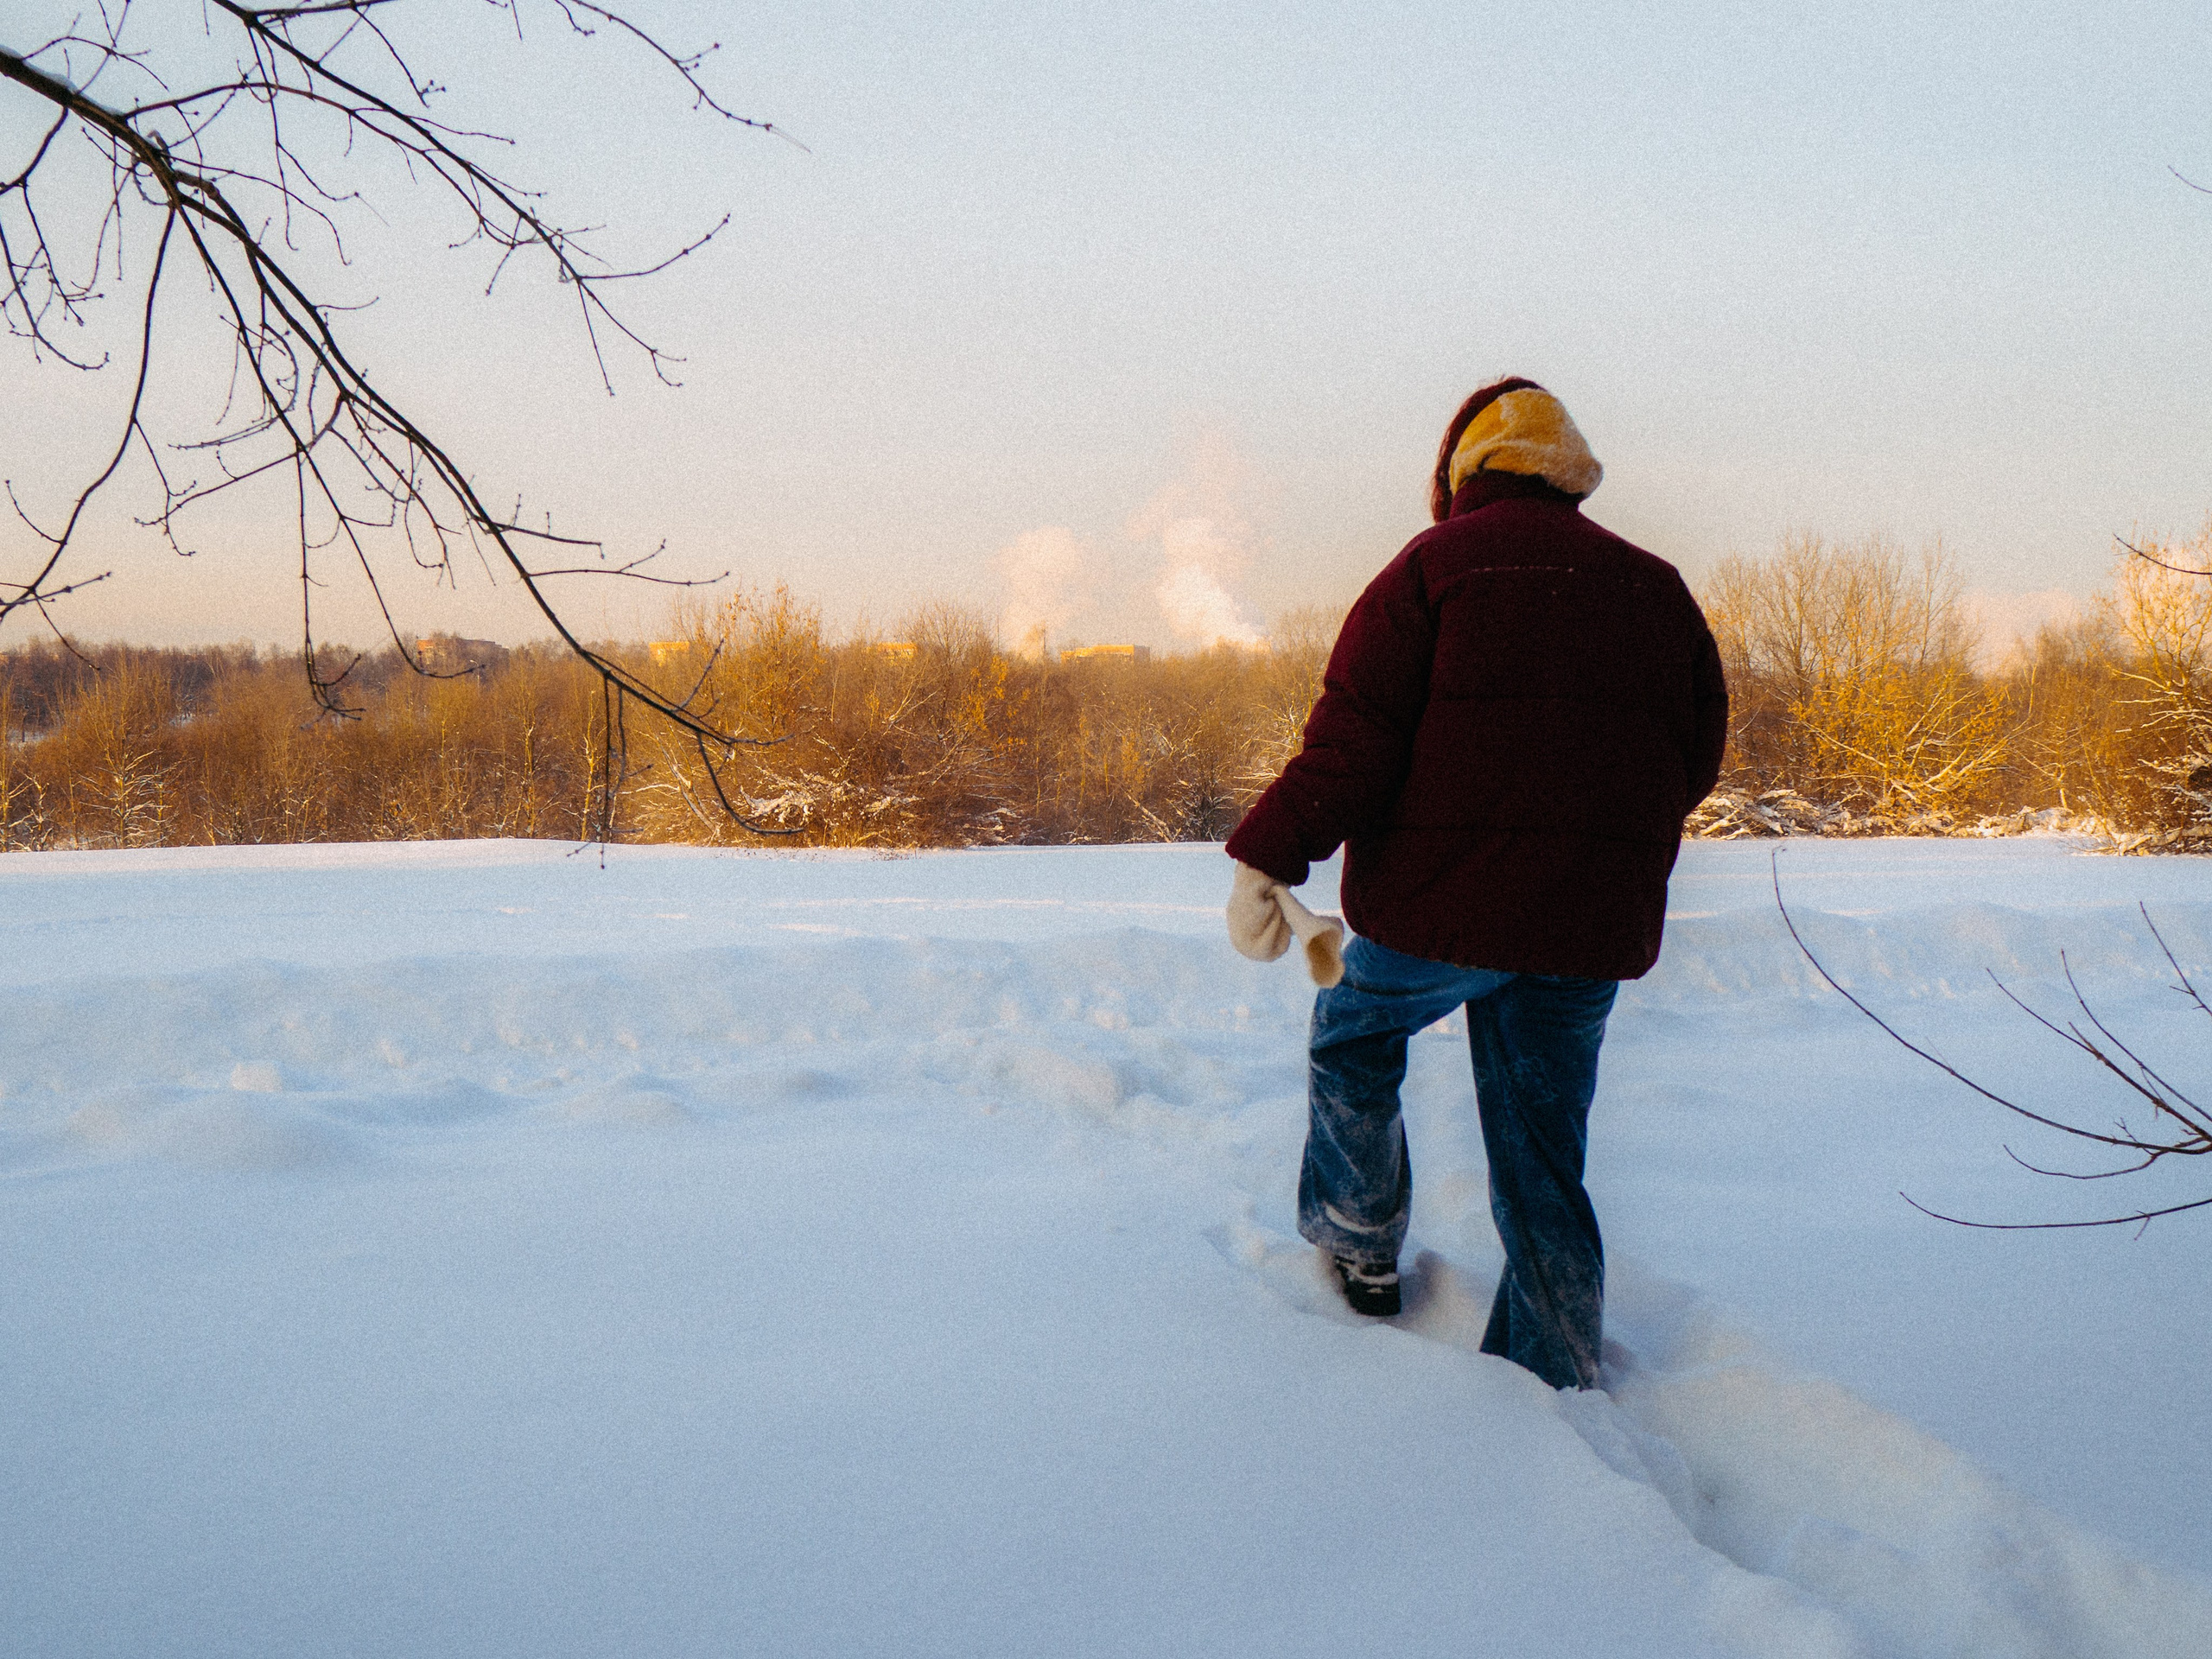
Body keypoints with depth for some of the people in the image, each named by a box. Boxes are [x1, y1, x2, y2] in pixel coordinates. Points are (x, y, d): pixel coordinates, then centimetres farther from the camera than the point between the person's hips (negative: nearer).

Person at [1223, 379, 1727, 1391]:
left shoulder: (1434, 567, -4)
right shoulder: (1658, 591, 11)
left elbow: (1353, 736, -13)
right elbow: (1694, 759, 16)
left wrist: (1268, 858, -11)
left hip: (1443, 900, -4)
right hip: (1594, 926, 4)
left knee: (1353, 1039, 26)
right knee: (1544, 1163, 12)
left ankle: (1360, 1254, 33)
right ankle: (1559, 1391, 13)